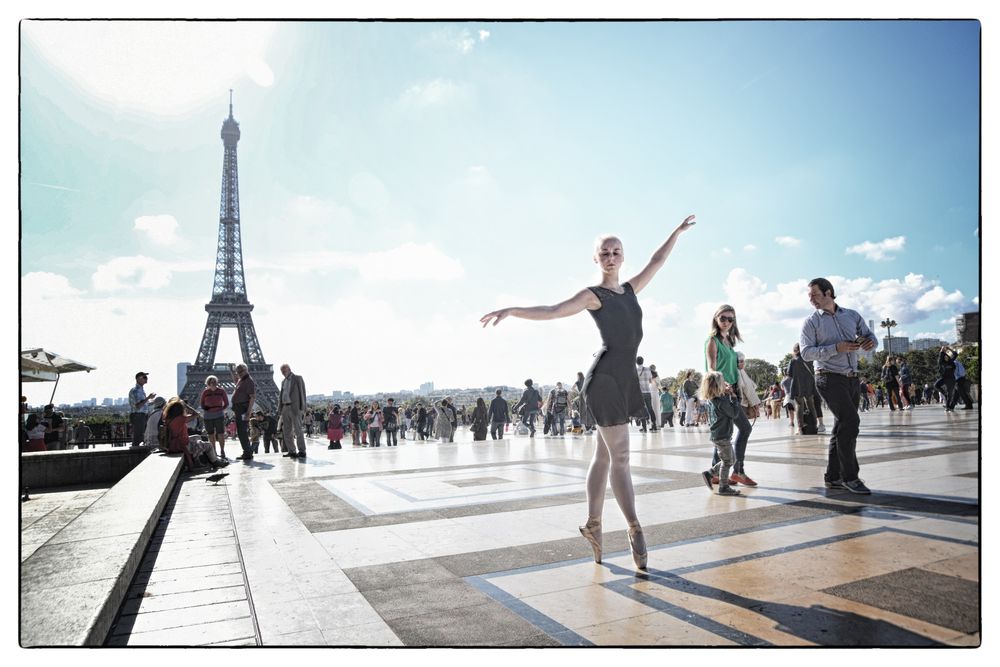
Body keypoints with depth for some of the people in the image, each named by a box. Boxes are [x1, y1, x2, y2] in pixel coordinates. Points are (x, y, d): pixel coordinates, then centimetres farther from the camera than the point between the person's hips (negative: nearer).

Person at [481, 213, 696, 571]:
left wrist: (677, 232, 33)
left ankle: (592, 522, 20)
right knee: (620, 457, -5)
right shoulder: (593, 295, -2)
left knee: (604, 455, 11)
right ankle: (634, 529, 0)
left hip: (624, 377, 7)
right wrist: (512, 311, -24)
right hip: (606, 376, -7)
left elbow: (656, 262, 27)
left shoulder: (630, 289, 17)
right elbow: (552, 311, -11)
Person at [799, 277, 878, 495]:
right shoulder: (811, 322, 0)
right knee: (850, 420, -17)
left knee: (843, 427, 9)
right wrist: (836, 348, -21)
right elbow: (807, 352, -10)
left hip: (852, 379, 5)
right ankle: (850, 477, -8)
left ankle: (833, 477, 18)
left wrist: (870, 341, -10)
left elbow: (870, 337, 15)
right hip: (830, 378, -5)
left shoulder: (851, 315, 12)